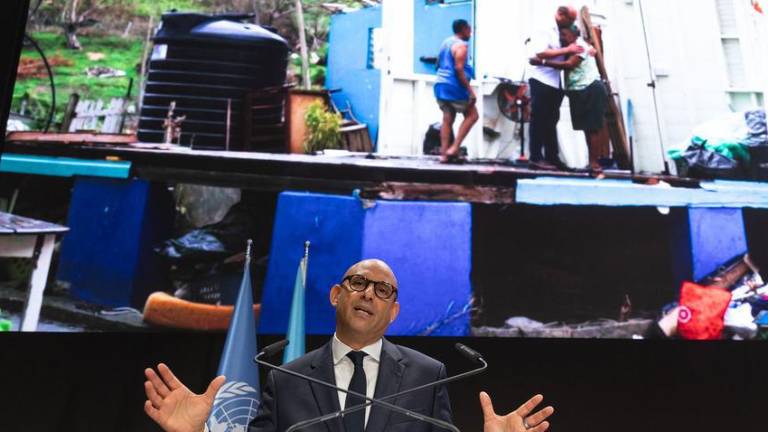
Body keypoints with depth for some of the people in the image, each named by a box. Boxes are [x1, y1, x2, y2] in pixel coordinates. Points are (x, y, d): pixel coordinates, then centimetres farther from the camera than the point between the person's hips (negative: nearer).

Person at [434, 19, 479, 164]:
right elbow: (459, 68, -19)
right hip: (453, 86, -9)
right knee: (472, 115, 0)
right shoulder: (461, 45, -10)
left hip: (440, 85, 9)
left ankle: (444, 153, 1)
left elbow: (438, 64, 24)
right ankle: (454, 148, -9)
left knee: (447, 119, 8)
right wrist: (470, 90, -20)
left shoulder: (446, 42, 18)